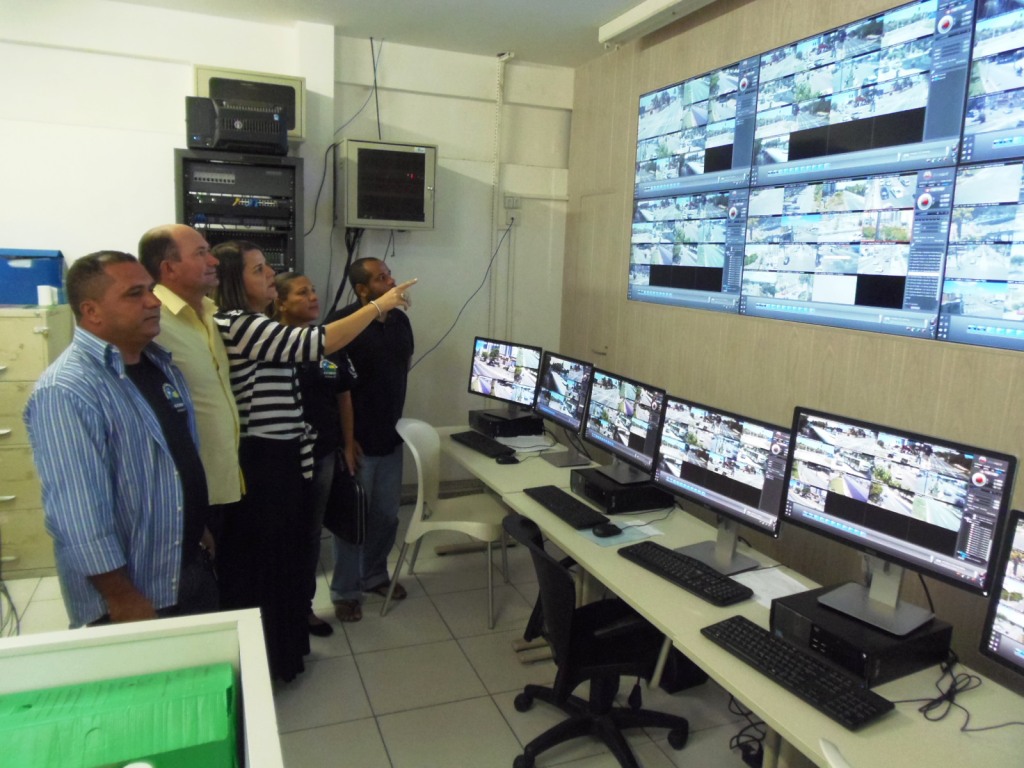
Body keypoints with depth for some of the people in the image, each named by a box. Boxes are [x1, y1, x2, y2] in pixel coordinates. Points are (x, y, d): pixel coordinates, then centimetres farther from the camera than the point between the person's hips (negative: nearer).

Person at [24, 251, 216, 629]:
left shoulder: (159, 363, 4)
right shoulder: (65, 392, -23)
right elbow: (79, 514, -25)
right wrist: (123, 599, -21)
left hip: (194, 568, 8)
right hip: (136, 595, -8)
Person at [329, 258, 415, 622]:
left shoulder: (401, 320, 5)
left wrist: (393, 417, 15)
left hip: (391, 436, 6)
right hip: (356, 438, -6)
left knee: (386, 514, 17)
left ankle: (374, 575, 37)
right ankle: (345, 591, 23)